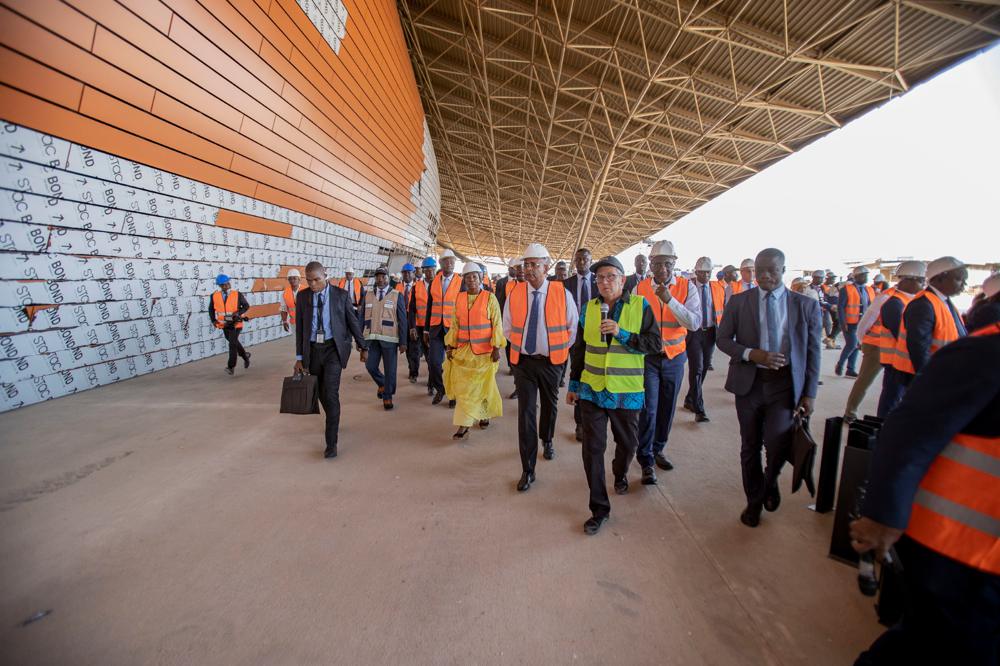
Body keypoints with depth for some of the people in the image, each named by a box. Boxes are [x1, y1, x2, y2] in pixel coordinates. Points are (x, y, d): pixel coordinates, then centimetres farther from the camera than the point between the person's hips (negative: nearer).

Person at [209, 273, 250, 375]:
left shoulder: (237, 295, -9)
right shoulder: (215, 296, 0)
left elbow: (246, 306, -2)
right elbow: (211, 309, 12)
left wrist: (238, 313, -18)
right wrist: (213, 320, -1)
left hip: (236, 324, -4)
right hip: (224, 325, 4)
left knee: (232, 344, -10)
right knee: (234, 342, 18)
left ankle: (231, 366, -2)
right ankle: (245, 355, 42)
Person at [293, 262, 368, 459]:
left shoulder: (341, 295, -4)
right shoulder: (302, 296, 3)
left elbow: (353, 322, 4)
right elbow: (299, 328, 5)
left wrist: (363, 346, 8)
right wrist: (299, 357, 4)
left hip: (333, 348, -3)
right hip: (312, 350, 3)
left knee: (330, 393, -13)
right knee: (322, 393, 14)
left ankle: (331, 442, -5)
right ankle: (333, 422, 42)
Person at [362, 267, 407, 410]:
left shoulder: (397, 296, 0)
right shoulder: (368, 295, 9)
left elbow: (402, 320, -2)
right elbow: (362, 318, 10)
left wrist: (403, 342, -6)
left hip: (389, 339, -3)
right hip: (372, 338, 3)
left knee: (390, 369, 3)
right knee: (370, 366, 2)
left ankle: (387, 396, 21)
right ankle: (382, 384, 32)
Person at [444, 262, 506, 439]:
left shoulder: (490, 298, -3)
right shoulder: (459, 299, 7)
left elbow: (497, 324, -6)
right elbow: (455, 325, 10)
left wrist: (496, 348, -12)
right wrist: (450, 346, 4)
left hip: (484, 351, -3)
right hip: (463, 351, 3)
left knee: (483, 385, 8)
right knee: (463, 386, 2)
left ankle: (484, 414, 27)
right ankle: (464, 425, 9)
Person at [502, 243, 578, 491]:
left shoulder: (562, 293, -8)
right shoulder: (514, 293, -4)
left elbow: (573, 327, 5)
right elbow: (508, 327, 11)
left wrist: (561, 349, 8)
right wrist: (518, 345, 9)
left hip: (551, 361, 0)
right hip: (523, 361, 0)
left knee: (550, 405, 20)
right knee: (526, 412, -4)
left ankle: (547, 441, 50)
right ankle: (528, 470, 3)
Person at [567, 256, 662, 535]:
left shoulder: (640, 306, -5)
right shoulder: (589, 307, 2)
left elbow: (655, 344, -10)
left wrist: (622, 334, -22)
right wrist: (574, 384, 11)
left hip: (627, 392, -1)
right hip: (592, 390, 1)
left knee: (628, 443, 17)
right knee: (592, 449, 1)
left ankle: (620, 474, 51)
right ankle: (599, 508, 14)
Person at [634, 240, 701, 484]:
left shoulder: (687, 287, -4)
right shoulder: (640, 288, -4)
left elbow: (695, 323, -15)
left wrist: (670, 300, -25)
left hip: (675, 356, 2)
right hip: (648, 356, -2)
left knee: (667, 408, 13)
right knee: (648, 409, -6)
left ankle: (658, 450, 33)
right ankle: (646, 461, 7)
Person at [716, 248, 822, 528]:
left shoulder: (806, 305, 2)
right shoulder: (739, 302, 1)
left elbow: (812, 351, 4)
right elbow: (723, 339, 1)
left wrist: (809, 393, 0)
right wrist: (753, 354, -17)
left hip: (784, 383, 0)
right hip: (749, 382, 1)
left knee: (777, 444, -13)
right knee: (750, 447, 11)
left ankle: (770, 481, 22)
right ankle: (754, 500, 32)